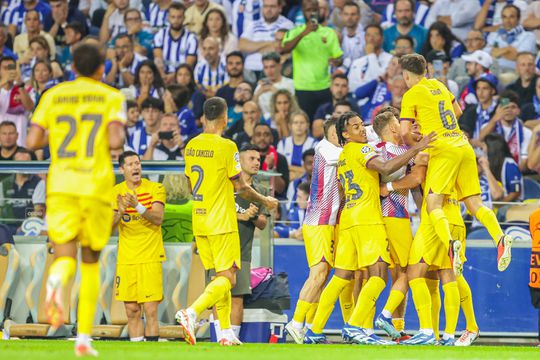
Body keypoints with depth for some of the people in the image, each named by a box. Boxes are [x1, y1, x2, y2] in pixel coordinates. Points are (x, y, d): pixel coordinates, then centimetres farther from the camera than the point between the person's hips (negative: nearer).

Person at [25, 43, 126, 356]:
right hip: (97, 187, -1)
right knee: (91, 260, 14)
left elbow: (32, 142, 2)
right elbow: (115, 141, -12)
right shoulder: (112, 97, 2)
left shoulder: (53, 96, 9)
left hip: (60, 186, 1)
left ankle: (57, 280, -43)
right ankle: (84, 338, 13)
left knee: (65, 257, -3)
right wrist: (120, 140, 11)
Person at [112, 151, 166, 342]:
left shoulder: (155, 189, -1)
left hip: (150, 258, -3)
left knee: (150, 310, -10)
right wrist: (120, 212, -19)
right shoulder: (116, 192, 7)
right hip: (126, 260, 3)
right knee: (132, 311, 3)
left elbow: (158, 219, -14)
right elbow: (108, 225, 1)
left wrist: (138, 207, -29)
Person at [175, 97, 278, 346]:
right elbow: (240, 187, -10)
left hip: (199, 221, 7)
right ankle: (191, 313, -24)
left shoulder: (191, 145, 6)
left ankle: (226, 332, 13)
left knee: (220, 276, 14)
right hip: (222, 222, -7)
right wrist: (265, 201, 6)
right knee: (227, 278, -5)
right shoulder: (227, 147, -13)